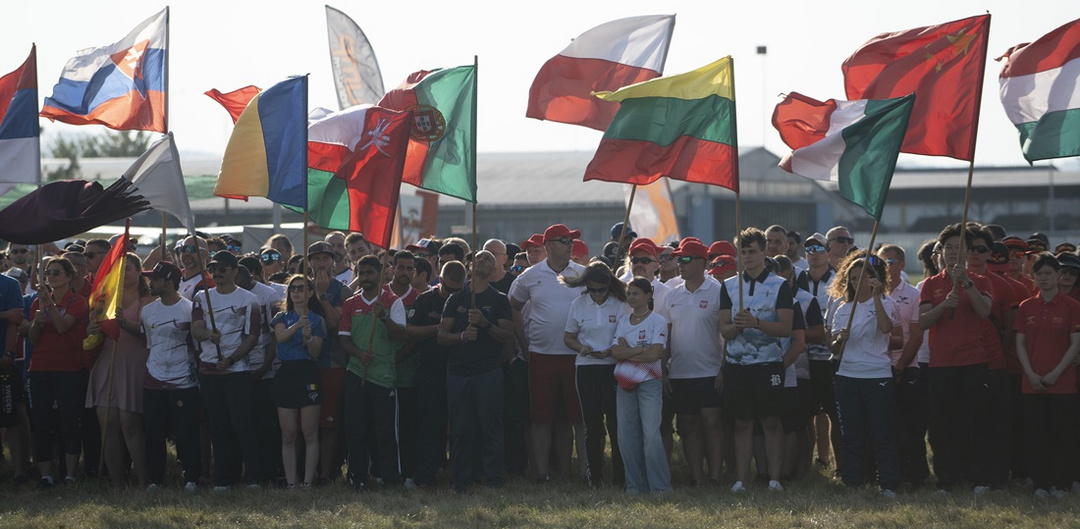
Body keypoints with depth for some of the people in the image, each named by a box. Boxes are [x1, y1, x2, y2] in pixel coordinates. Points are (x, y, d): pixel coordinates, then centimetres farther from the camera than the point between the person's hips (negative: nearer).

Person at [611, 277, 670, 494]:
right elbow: (616, 351, -1)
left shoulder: (658, 321, -2)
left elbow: (654, 354, -13)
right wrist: (641, 349, -13)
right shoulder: (623, 321, 12)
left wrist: (627, 352, -7)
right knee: (627, 435, 3)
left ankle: (660, 486, -7)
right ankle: (635, 484, 10)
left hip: (649, 382, -5)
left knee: (651, 434, -12)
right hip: (625, 383, 5)